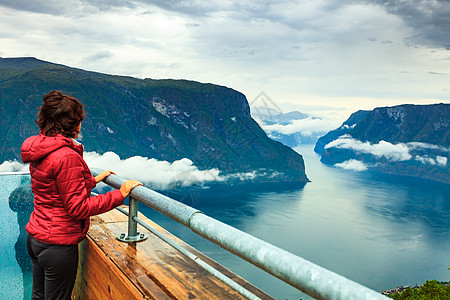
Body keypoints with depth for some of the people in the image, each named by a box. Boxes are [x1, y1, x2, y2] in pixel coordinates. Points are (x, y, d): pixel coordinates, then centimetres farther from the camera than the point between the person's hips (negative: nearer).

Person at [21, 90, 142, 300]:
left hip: (35, 237, 9)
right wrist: (120, 194, -19)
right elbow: (78, 208, -23)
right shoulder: (67, 156, -24)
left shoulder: (39, 151, 5)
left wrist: (93, 180, 21)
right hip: (57, 244, -9)